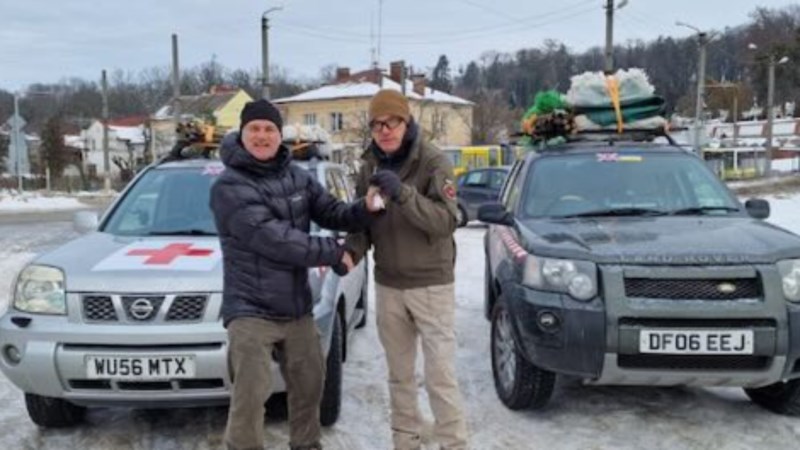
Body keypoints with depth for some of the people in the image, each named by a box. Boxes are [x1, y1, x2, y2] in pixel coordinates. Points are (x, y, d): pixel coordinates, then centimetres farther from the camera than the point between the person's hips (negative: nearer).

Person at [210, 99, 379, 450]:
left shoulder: (297, 177, 6)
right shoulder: (229, 187, -15)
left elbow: (332, 213, 5)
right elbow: (273, 239, -24)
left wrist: (365, 209, -17)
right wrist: (333, 253, -20)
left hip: (297, 306, 7)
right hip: (251, 309, -6)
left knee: (309, 383, 20)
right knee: (250, 394, -7)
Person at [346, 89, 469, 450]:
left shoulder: (434, 161, -11)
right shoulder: (369, 166, 5)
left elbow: (446, 221, -21)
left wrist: (403, 193, -34)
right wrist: (352, 251, -14)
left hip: (431, 284, -5)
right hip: (387, 286, 5)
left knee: (441, 375, -2)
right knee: (399, 374, 14)